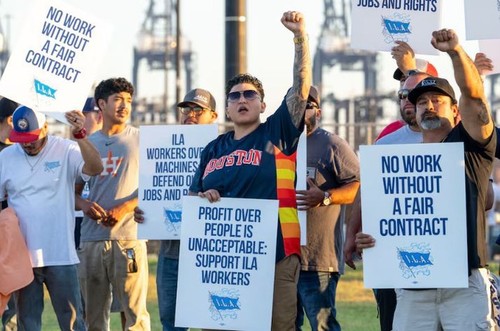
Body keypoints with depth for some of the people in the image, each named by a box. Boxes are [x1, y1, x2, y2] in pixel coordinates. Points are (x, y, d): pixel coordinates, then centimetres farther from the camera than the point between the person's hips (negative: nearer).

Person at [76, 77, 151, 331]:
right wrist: (83, 204, -6)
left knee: (134, 311, -7)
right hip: (91, 238, 3)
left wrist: (124, 208, -13)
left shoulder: (140, 139, 5)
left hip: (128, 236, -3)